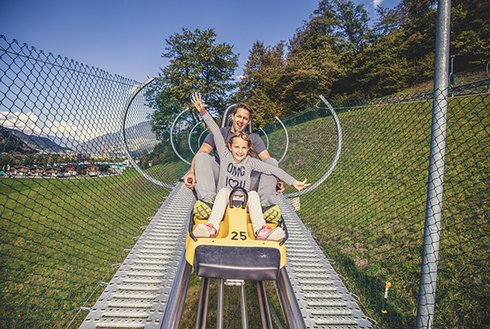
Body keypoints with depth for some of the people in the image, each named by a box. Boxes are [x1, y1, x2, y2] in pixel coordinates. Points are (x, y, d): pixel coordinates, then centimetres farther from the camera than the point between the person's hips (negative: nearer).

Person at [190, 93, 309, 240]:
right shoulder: (225, 156, 4)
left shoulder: (250, 161, 5)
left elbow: (271, 169, -2)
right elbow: (216, 132, -2)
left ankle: (261, 230, -46)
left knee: (253, 194, -27)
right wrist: (203, 111, -3)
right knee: (223, 190, -30)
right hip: (224, 201, -1)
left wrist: (293, 182, -8)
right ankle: (212, 227, -49)